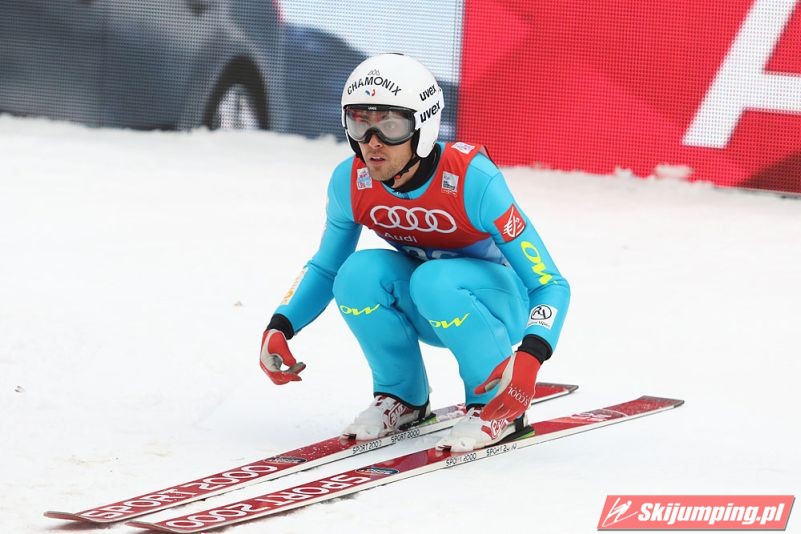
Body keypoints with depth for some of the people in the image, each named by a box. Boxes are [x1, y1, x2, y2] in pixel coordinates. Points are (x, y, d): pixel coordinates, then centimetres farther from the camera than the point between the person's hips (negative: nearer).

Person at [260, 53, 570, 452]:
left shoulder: (472, 179, -30)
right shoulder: (350, 182, -16)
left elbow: (551, 284, -27)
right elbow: (325, 267, 5)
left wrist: (530, 357, -45)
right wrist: (280, 326, -12)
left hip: (500, 304, -5)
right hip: (429, 311, 5)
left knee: (433, 281, -35)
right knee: (359, 272, -25)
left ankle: (496, 406, -14)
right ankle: (402, 397, -2)